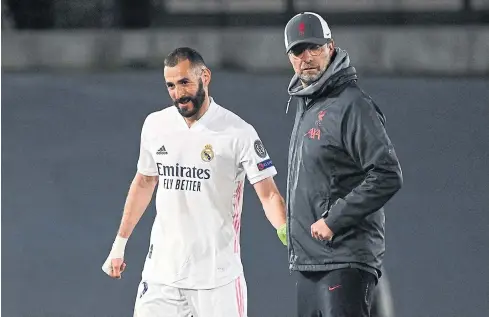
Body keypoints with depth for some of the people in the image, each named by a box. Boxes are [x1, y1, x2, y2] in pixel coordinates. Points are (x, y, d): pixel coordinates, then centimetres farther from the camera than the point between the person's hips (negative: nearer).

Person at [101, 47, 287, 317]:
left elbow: (269, 195, -12)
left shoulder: (238, 132, -9)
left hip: (217, 275, -4)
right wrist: (120, 243, 21)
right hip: (161, 271, 4)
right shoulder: (155, 125, 5)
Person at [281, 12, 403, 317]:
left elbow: (388, 176, -19)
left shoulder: (352, 105, -11)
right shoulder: (306, 106, 19)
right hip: (309, 263, 10)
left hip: (345, 262, -10)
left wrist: (334, 221, -19)